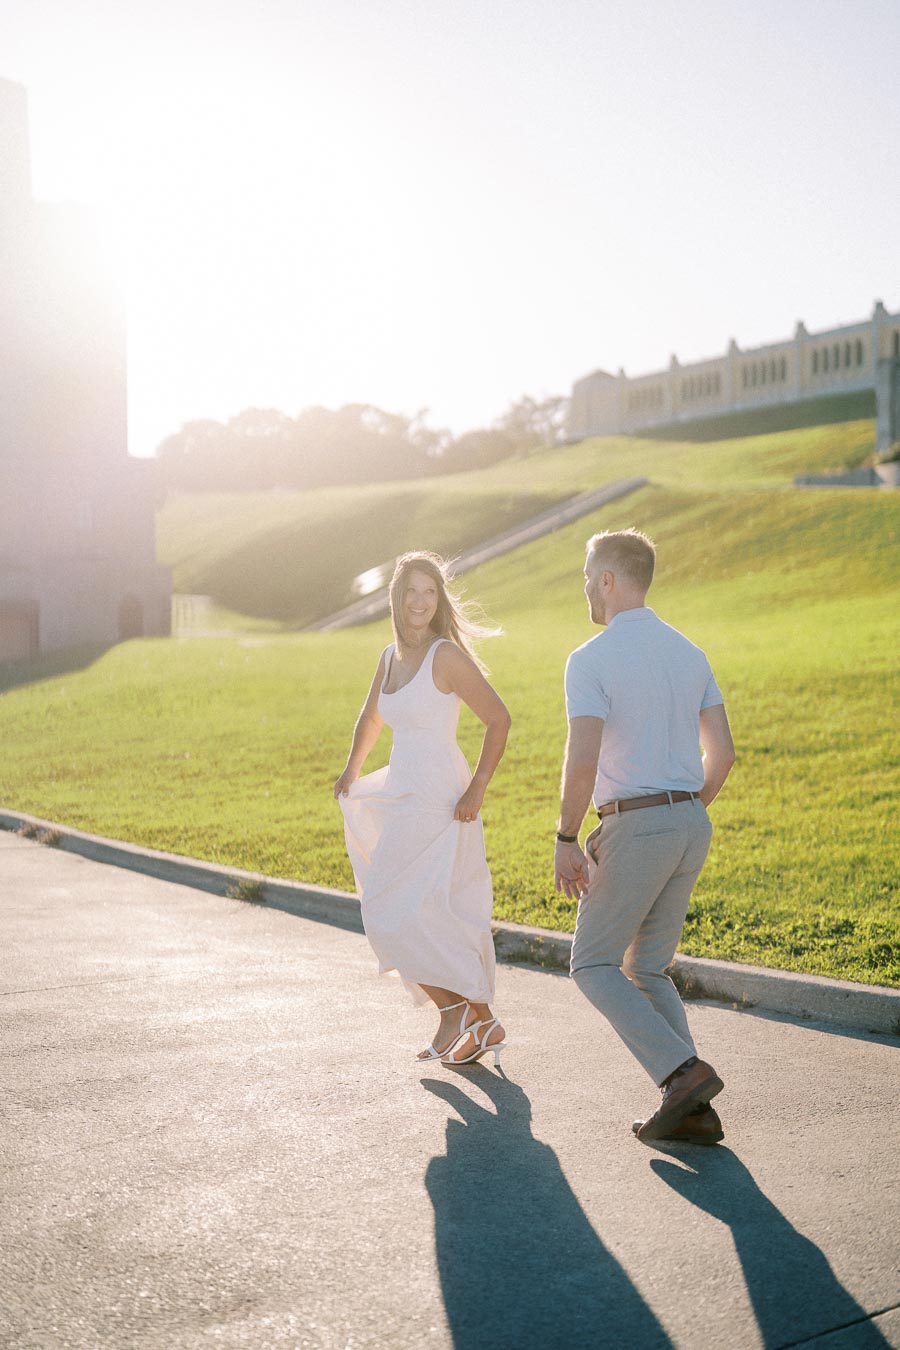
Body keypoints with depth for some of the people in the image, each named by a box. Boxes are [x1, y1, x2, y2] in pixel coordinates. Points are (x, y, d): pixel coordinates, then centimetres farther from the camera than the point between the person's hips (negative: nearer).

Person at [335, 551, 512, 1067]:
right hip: (402, 799, 8)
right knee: (443, 924, 11)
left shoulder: (447, 656, -12)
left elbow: (499, 719, -12)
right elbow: (372, 718, 29)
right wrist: (351, 774, 28)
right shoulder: (391, 657, 12)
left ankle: (455, 1008, 7)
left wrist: (478, 789, -15)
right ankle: (483, 1024, 21)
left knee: (393, 912, -7)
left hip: (438, 804, -8)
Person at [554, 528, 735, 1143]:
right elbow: (722, 753, 11)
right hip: (691, 827, 8)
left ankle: (684, 1072, -7)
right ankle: (693, 1111, 9)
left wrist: (566, 843, -9)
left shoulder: (591, 660, -12)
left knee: (594, 965, 9)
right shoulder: (690, 653, 11)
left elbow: (582, 764, -21)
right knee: (647, 969, 17)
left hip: (633, 831, -7)